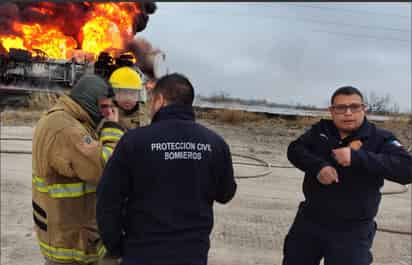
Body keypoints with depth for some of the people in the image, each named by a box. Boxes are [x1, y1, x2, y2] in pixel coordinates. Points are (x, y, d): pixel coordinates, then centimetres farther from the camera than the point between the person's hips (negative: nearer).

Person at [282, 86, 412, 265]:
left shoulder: (380, 138, -9)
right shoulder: (320, 130, 1)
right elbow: (294, 149, -8)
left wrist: (357, 157, -32)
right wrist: (318, 166, -26)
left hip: (352, 231, -3)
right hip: (309, 220, 4)